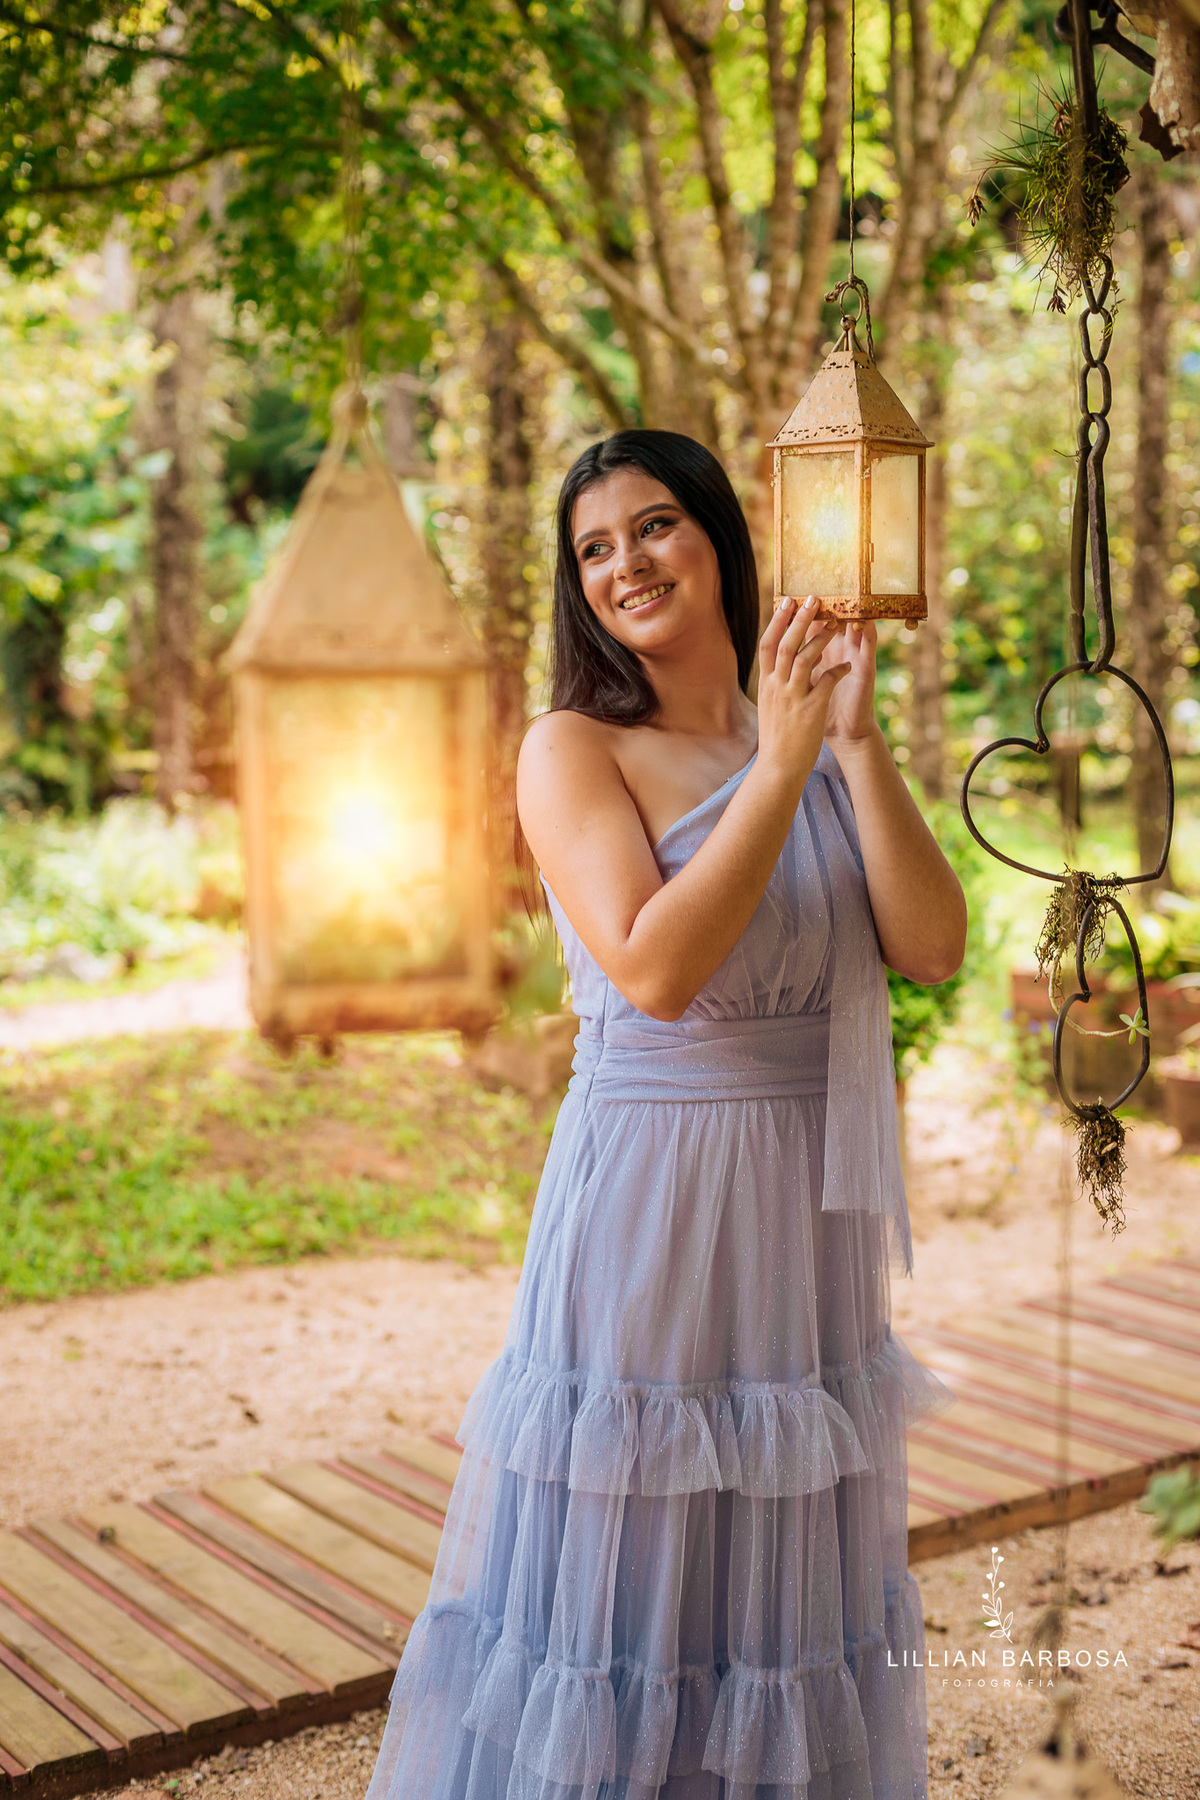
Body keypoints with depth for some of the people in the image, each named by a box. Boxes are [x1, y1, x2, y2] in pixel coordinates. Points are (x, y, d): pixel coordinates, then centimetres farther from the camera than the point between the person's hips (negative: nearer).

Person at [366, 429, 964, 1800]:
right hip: (647, 1206, -5)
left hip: (811, 1211, 5)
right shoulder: (572, 749, -6)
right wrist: (783, 763, -18)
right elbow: (654, 967, -20)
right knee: (622, 1565, 5)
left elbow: (933, 950, -3)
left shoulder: (814, 739, 8)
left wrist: (857, 740, -10)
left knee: (789, 1573, 18)